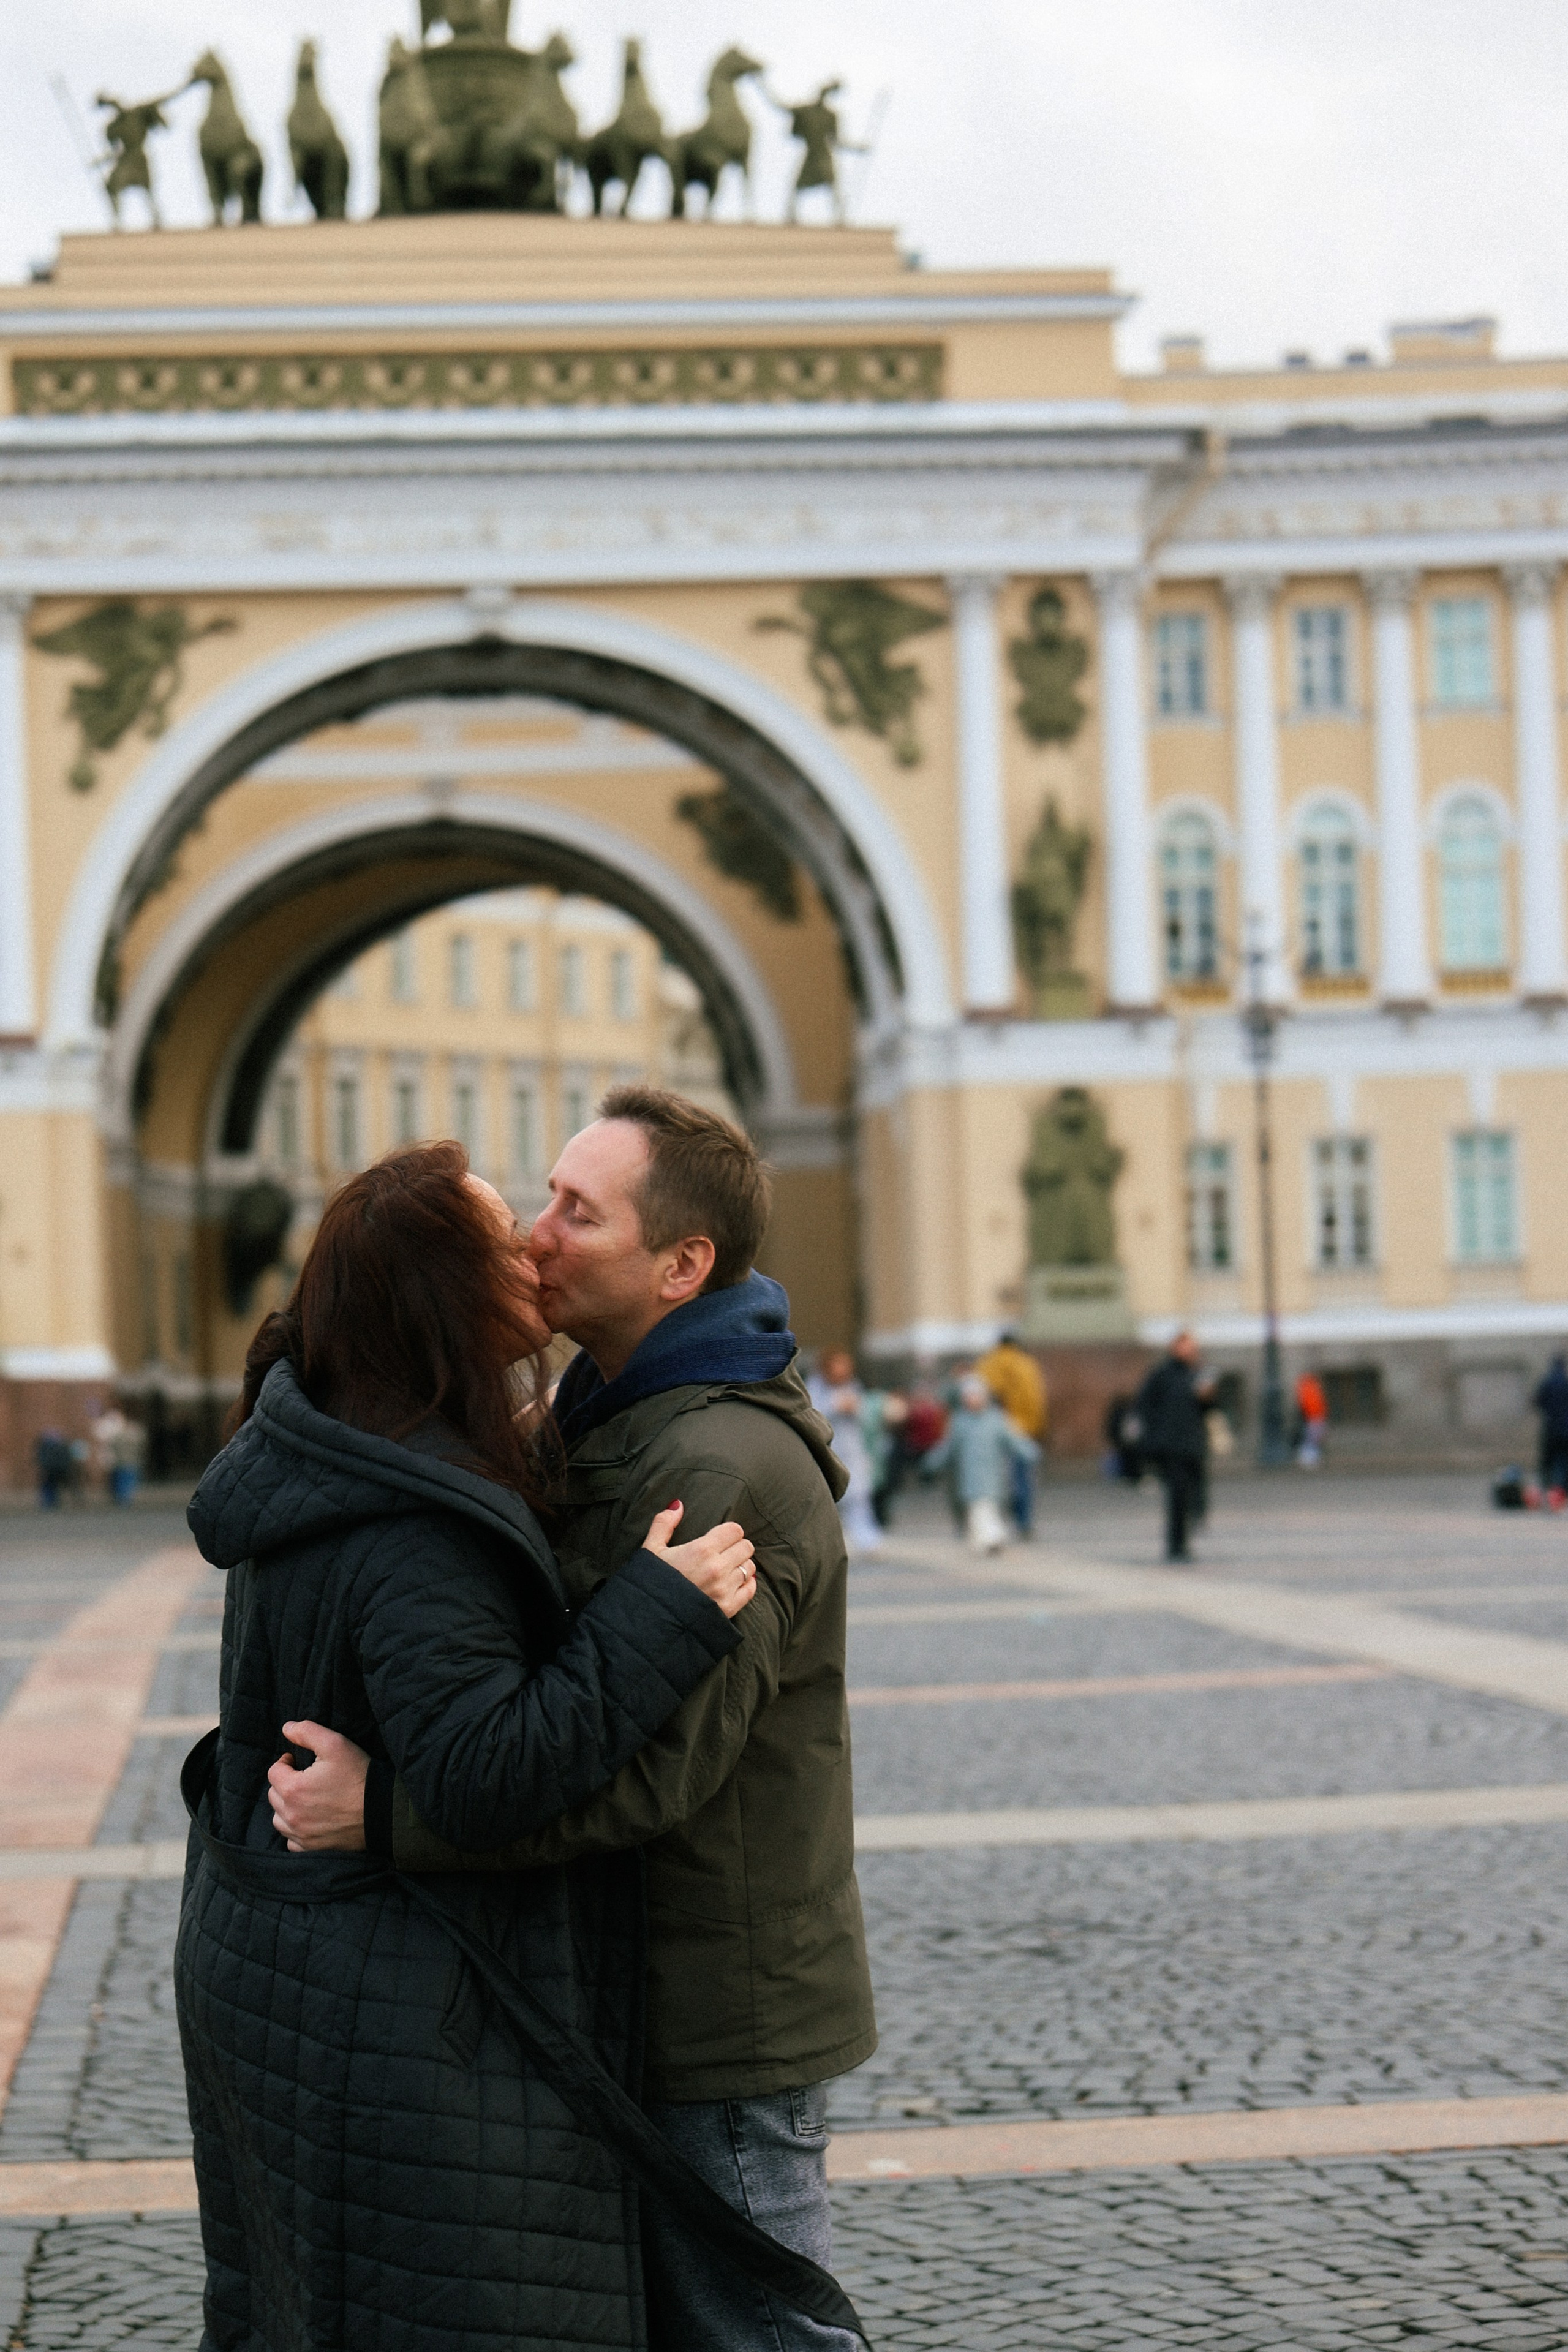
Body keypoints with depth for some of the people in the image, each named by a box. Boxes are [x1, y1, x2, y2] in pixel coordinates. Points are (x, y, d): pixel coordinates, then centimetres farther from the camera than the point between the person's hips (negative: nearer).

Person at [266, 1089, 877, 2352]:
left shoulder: (726, 1469, -23)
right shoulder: (614, 1420, 12)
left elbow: (652, 1762, -29)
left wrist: (385, 1810, -29)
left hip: (725, 2017, -10)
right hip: (656, 1998, 10)